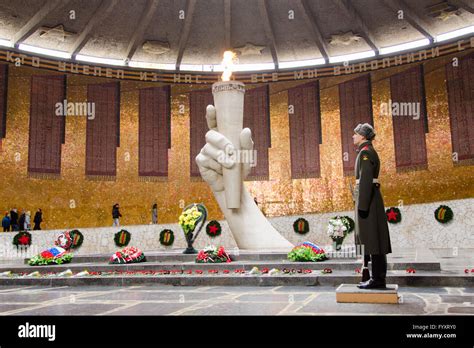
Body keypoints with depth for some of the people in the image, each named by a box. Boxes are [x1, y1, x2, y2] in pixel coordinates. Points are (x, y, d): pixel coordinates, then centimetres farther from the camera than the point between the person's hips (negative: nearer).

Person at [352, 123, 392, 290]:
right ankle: (378, 278, 13)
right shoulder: (371, 152, 20)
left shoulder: (365, 152, -11)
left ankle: (377, 279, -4)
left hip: (367, 198, -10)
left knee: (371, 238, -7)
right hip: (372, 197, 10)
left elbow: (365, 180, -19)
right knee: (374, 238, 9)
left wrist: (362, 205, -21)